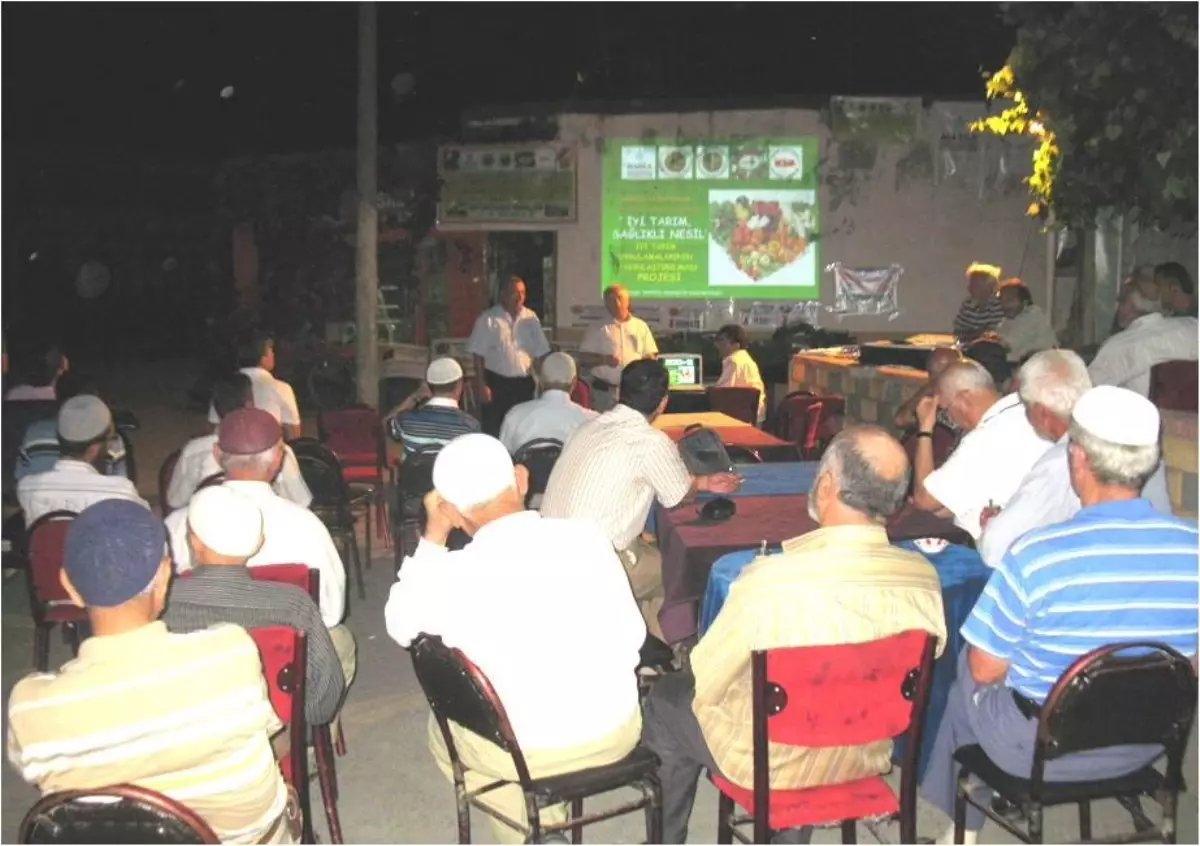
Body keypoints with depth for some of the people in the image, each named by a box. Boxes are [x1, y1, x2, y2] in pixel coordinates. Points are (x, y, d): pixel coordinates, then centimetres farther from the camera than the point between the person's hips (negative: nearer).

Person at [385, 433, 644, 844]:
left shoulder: (453, 575, -20)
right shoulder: (587, 538, -13)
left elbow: (400, 626, 2)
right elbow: (633, 634, -2)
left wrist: (433, 534, 0)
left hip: (527, 750, -2)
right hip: (618, 729, 3)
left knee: (442, 732, 28)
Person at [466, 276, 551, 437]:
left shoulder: (531, 318, 5)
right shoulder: (487, 319, -5)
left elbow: (540, 353, 10)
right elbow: (478, 355, -5)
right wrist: (481, 385, -8)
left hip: (524, 384, 3)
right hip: (496, 383, -3)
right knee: (493, 430, 1)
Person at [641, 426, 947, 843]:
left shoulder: (769, 581, -35)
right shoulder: (926, 579, -20)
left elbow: (705, 683, -18)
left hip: (767, 762, -4)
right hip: (866, 758, 5)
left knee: (665, 697, 23)